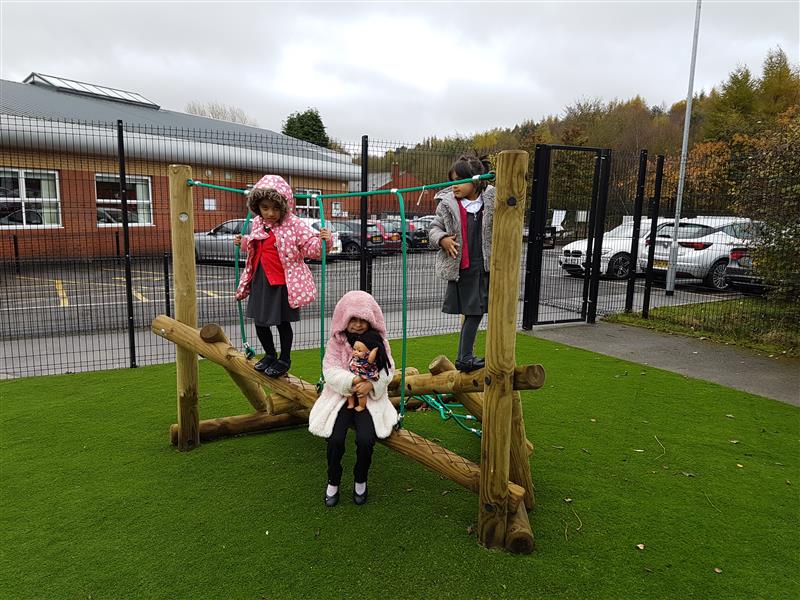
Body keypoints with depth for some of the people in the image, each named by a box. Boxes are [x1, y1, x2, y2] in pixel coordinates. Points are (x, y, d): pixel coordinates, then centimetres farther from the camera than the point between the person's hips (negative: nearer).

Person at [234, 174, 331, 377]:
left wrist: (322, 240, -32)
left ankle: (284, 359, 27)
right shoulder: (257, 223, 7)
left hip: (283, 282, -6)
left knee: (282, 322, 7)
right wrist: (243, 242, 14)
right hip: (260, 280, 6)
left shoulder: (293, 225, -13)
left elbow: (311, 247, -15)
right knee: (259, 321, 15)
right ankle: (269, 354, 38)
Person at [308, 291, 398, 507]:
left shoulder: (378, 341, 1)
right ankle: (333, 482, 8)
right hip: (340, 397, 0)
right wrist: (352, 380, -25)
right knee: (335, 439, -22)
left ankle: (360, 481, 8)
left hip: (370, 398, 0)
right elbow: (330, 371, -9)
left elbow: (387, 371, -3)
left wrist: (371, 384, -23)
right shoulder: (336, 342, -1)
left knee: (365, 439, -23)